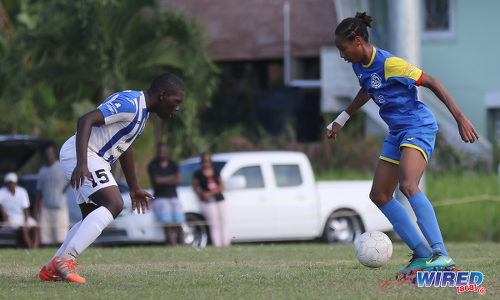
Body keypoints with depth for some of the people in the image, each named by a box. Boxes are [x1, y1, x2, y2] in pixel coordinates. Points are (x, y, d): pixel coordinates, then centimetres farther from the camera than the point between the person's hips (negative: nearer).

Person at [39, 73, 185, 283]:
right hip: (79, 155, -11)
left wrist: (134, 188, 37)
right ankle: (65, 260, -30)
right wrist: (82, 164, -37)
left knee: (92, 219, 14)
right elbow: (86, 120, -27)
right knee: (114, 204, -24)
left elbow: (125, 147, 31)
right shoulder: (129, 104, -17)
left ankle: (51, 270, 16)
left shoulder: (141, 110, 17)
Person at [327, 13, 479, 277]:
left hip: (418, 128, -10)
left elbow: (432, 83, -17)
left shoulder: (390, 64, -20)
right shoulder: (359, 65, 7)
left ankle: (441, 255, -36)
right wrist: (341, 120, 36)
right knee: (379, 195, 6)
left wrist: (460, 119, -20)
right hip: (397, 133, 10)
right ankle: (422, 255, 9)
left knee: (408, 186, -30)